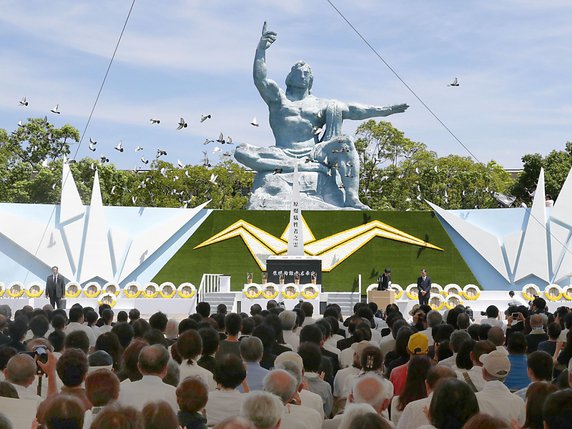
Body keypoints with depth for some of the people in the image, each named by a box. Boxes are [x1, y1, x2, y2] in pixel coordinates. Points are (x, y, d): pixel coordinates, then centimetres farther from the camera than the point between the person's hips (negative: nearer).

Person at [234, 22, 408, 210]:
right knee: (241, 152, -29)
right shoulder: (278, 98, 17)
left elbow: (350, 110, 14)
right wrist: (261, 50, -12)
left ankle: (351, 198, -38)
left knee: (345, 142, -26)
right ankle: (311, 168, -36)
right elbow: (260, 79, 1)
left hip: (313, 154, 2)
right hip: (284, 155, -1)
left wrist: (383, 110, 4)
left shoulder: (320, 104, 22)